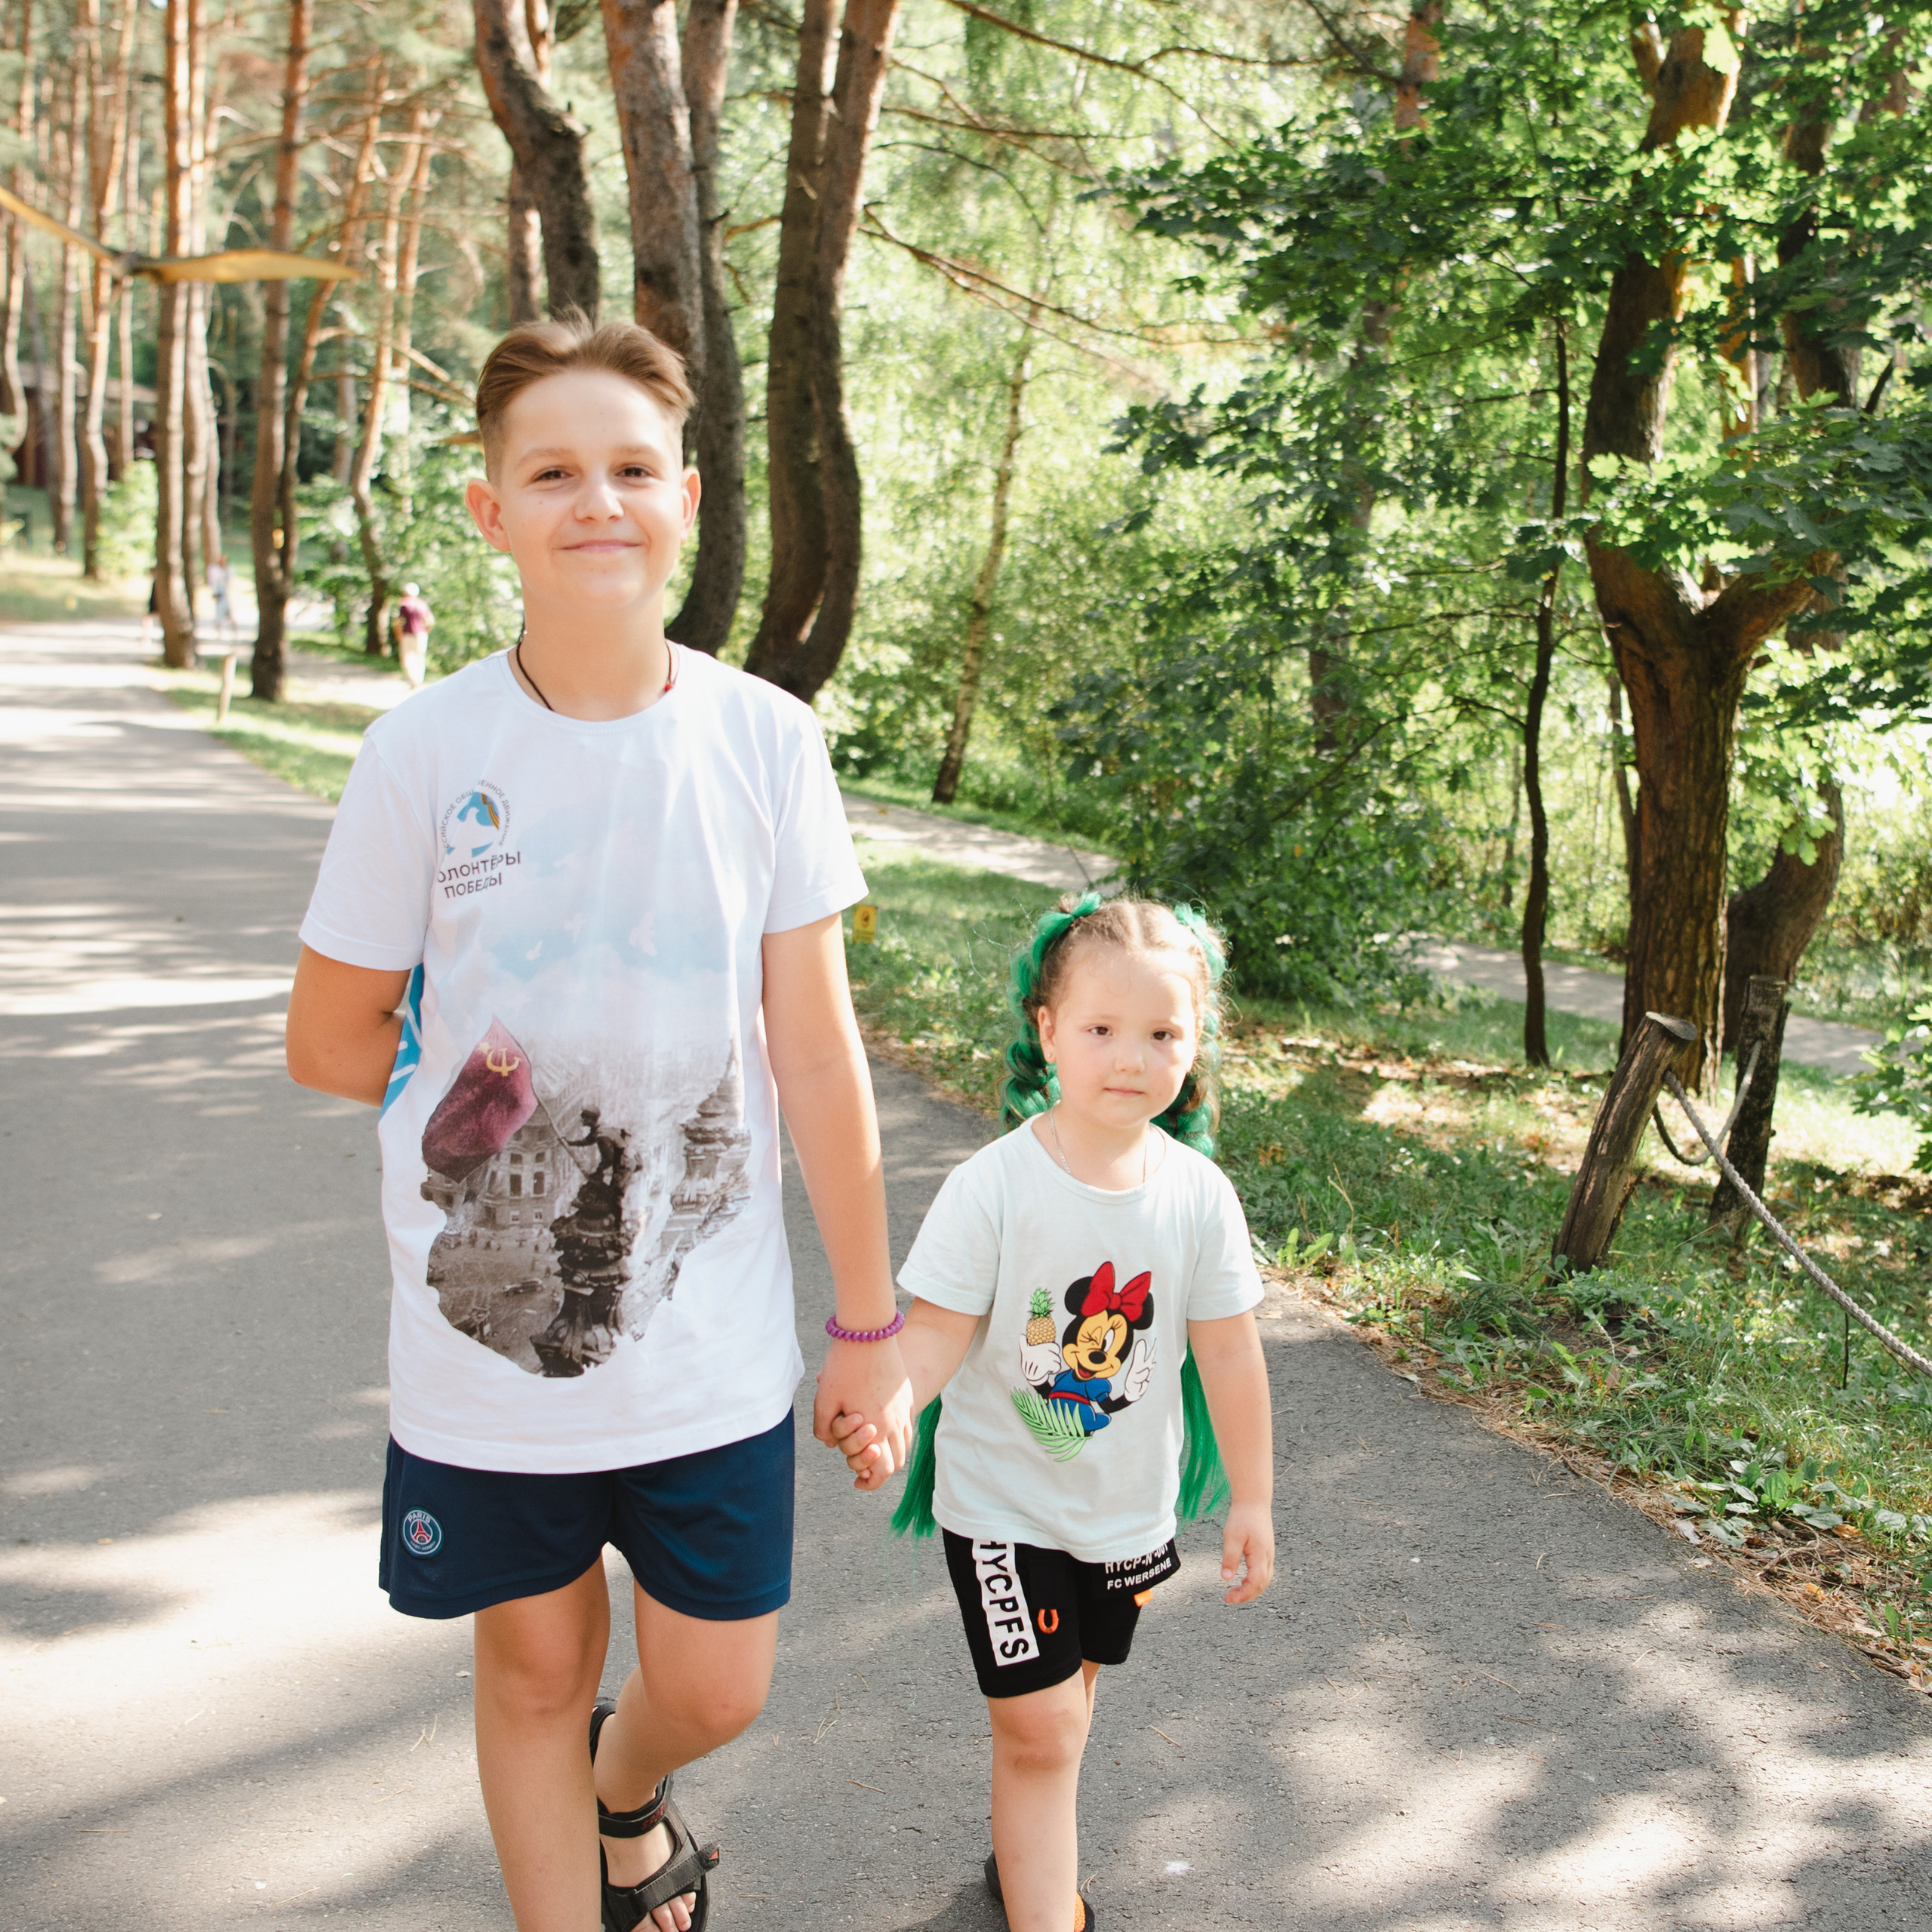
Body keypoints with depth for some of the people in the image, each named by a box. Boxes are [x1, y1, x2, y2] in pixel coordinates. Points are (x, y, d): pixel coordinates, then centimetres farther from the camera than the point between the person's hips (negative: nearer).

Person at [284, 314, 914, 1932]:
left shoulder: (764, 739, -7)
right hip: (487, 1343, -1)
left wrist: (871, 1326, 1)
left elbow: (815, 1048, -3)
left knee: (715, 1692, 11)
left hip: (716, 1350, 1)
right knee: (536, 1671, 15)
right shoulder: (425, 755, -10)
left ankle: (625, 1793, 47)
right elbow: (330, 1043, 1)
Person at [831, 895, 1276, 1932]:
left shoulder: (1196, 1192, -9)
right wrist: (882, 1407, -37)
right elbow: (938, 1330, -16)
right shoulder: (992, 1187, -19)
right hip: (1002, 1503, -4)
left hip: (1127, 1504, 4)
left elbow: (1227, 1350, -2)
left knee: (1066, 1689, 22)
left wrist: (1251, 1500, 4)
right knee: (1037, 1724, -6)